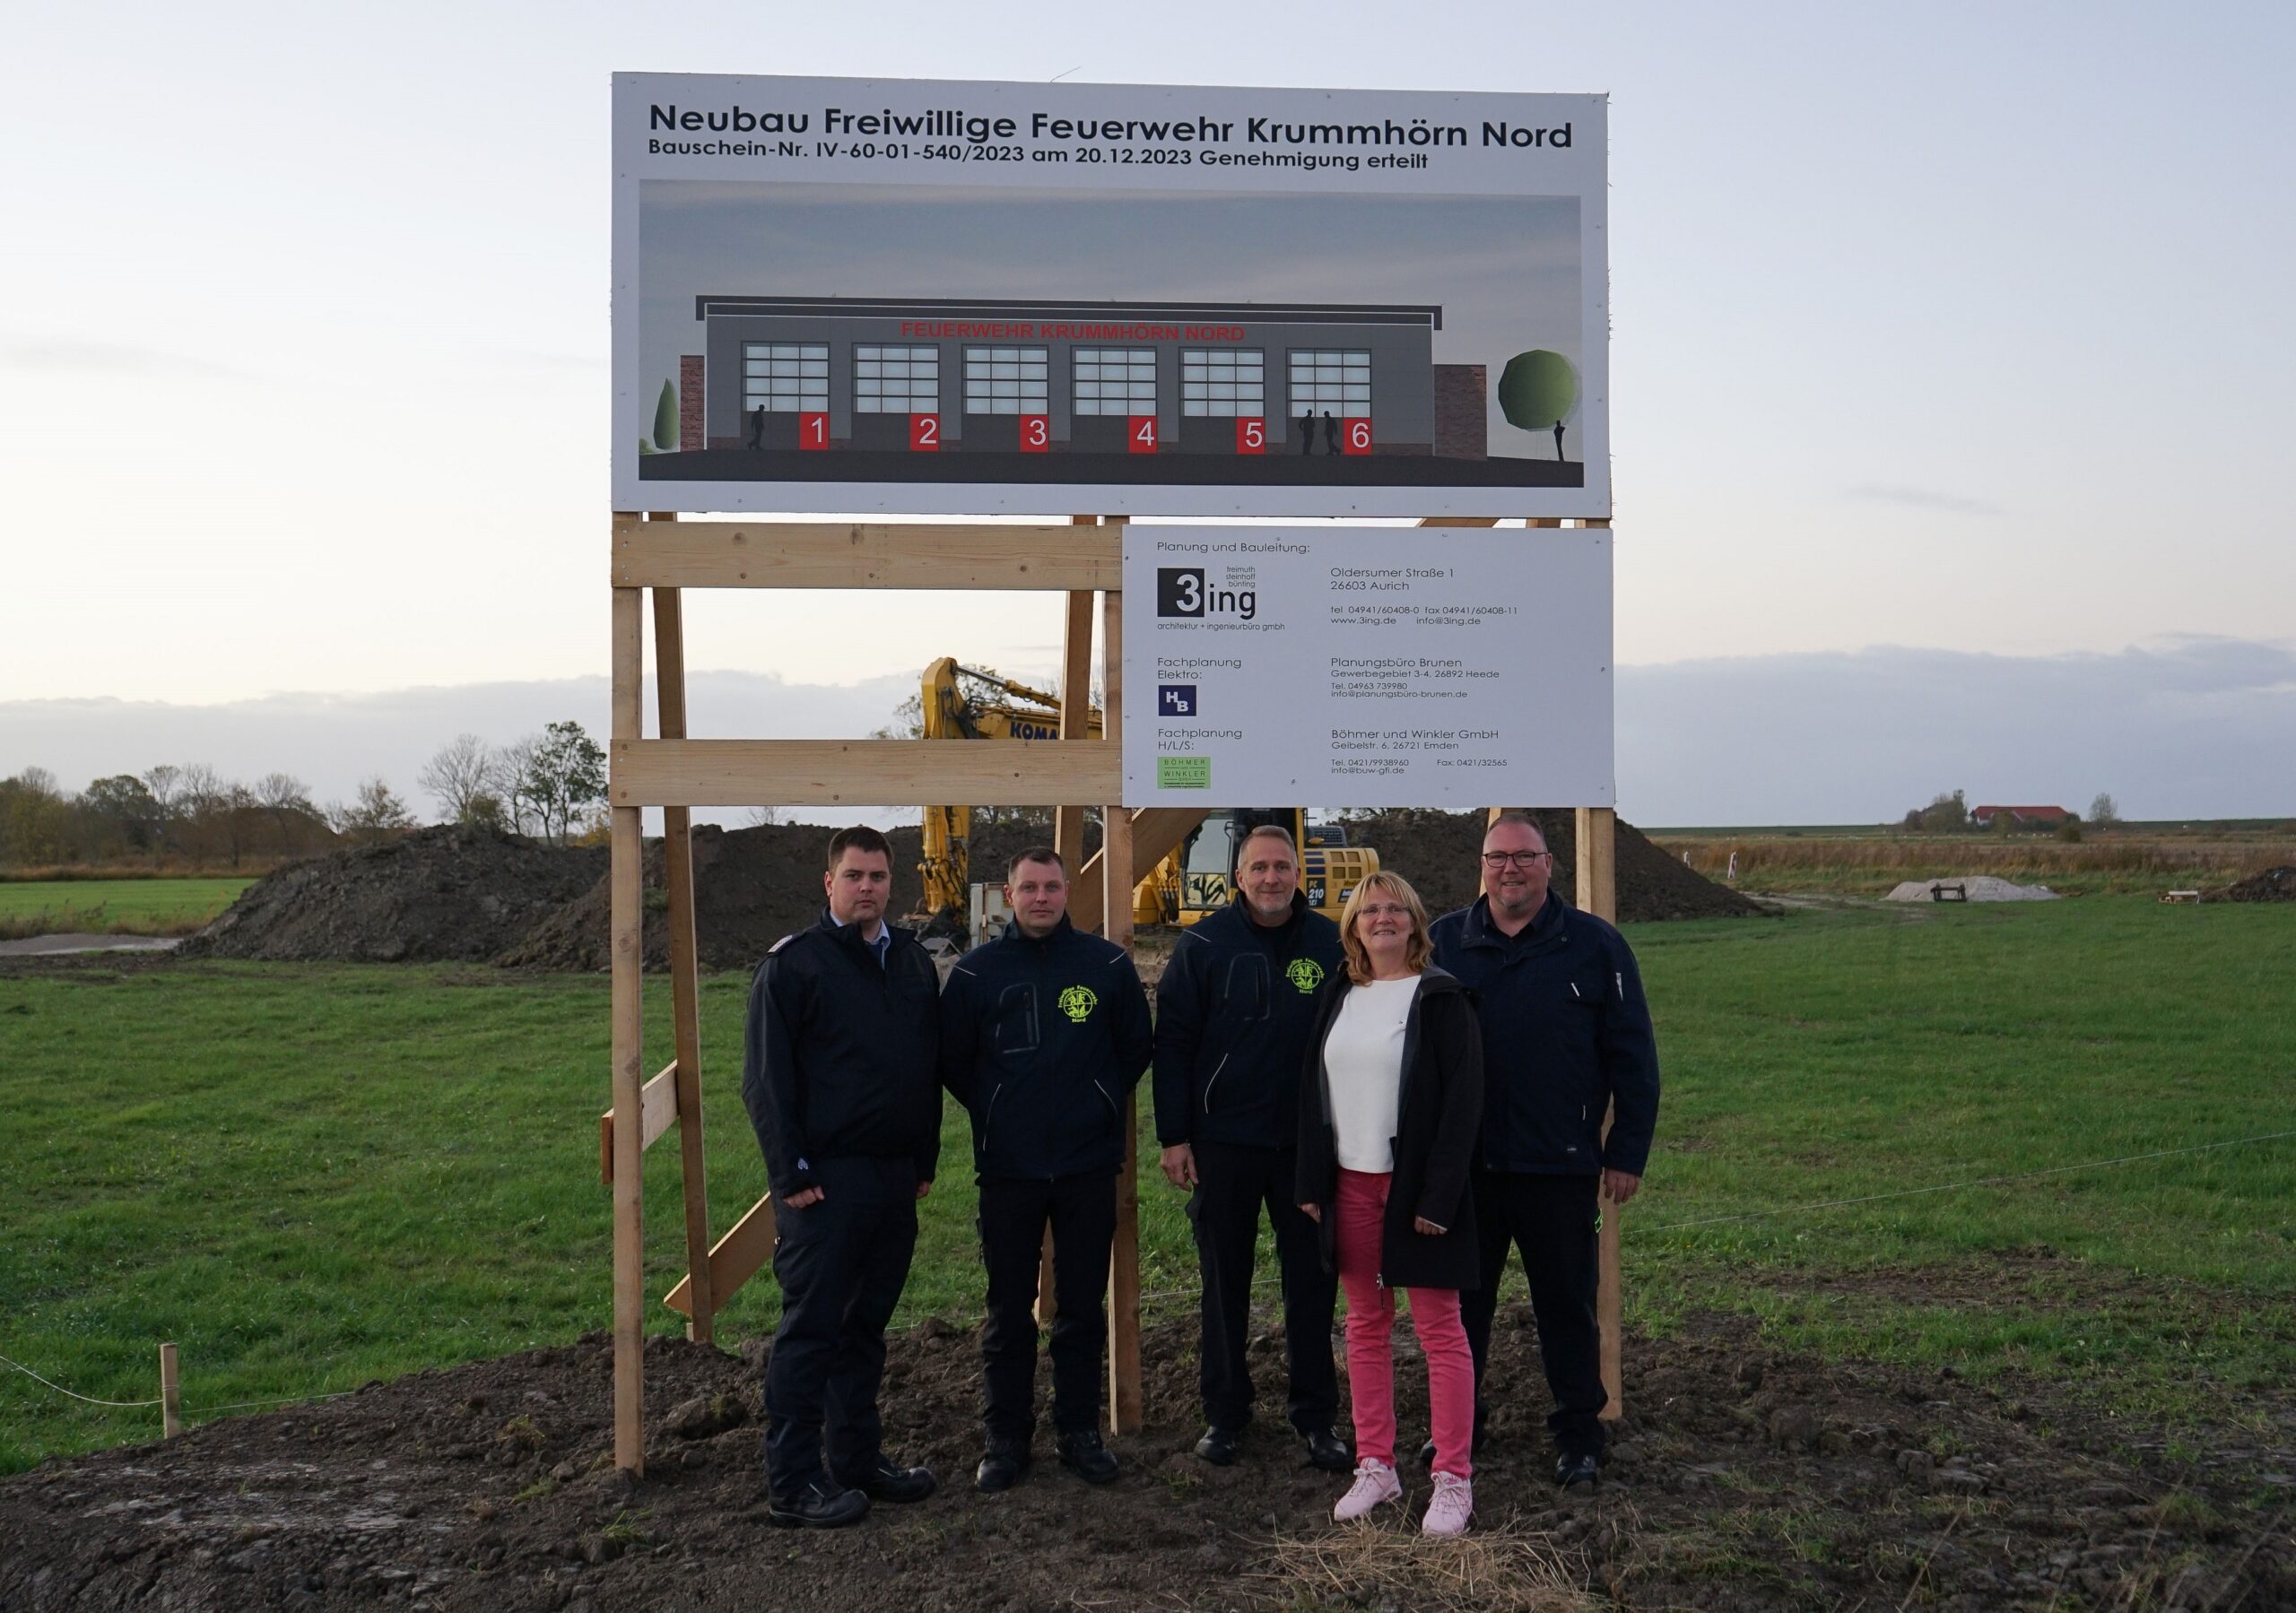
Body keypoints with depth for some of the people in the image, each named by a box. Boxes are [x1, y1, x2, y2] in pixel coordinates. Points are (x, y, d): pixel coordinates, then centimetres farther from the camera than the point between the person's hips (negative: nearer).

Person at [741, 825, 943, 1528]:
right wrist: (792, 1173, -13)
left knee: (867, 1325, 14)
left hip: (896, 1178, 6)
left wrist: (926, 1160, 13)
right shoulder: (793, 963, -6)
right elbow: (766, 1076, -9)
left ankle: (859, 1459, 24)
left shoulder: (913, 962, 12)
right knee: (810, 1327, -2)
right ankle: (792, 1483, 4)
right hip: (825, 1179, -6)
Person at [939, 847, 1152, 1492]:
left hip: (1089, 1166, 0)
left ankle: (1079, 1432, 20)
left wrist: (1105, 1105, 9)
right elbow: (951, 1059, 9)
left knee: (1083, 1307, 8)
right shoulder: (976, 971, 1)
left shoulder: (1108, 965, 1)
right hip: (1007, 1170, 0)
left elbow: (1136, 1046, 12)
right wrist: (994, 1111, 7)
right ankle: (1006, 1439, 17)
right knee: (1008, 1311, 6)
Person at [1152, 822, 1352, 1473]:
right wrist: (1174, 1136, -6)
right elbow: (1173, 1043, -2)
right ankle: (1224, 1414, 22)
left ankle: (1316, 1418, 19)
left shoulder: (1330, 944, 1)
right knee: (1224, 1283, 10)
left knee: (1312, 1283, 8)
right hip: (1224, 1143, -1)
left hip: (1309, 1145, 1)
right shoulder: (1205, 944, -3)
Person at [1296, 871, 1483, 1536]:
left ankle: (1454, 1480, 7)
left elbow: (1462, 1100, -12)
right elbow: (1314, 1091, 12)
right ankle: (1375, 1467, 22)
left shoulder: (1440, 998, -7)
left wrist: (1439, 1195, -17)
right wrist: (1312, 1183, 6)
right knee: (1365, 1324, 12)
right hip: (1351, 1183, 6)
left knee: (1440, 1330, 0)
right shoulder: (1339, 997, 10)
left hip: (1416, 1186, -6)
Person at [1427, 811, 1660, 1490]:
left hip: (1560, 1168, -2)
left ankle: (1579, 1433, 22)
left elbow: (1633, 1057, 0)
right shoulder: (1444, 941, 4)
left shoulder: (1594, 945, -2)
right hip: (1460, 1167, 2)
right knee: (1460, 1300, 13)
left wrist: (1628, 1152, -3)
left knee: (1566, 1305, 8)